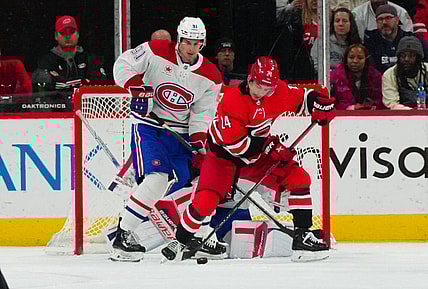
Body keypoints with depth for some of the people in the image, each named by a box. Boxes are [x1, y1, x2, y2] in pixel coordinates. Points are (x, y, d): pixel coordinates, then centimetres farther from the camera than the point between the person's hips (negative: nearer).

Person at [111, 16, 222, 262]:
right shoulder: (156, 52, -11)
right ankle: (122, 236, -21)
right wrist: (136, 86, -24)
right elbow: (123, 64, -7)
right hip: (148, 126, -6)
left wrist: (198, 143, -13)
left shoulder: (210, 77, 0)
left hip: (181, 133, 6)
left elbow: (202, 114, 2)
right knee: (157, 179, -23)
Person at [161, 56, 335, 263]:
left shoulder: (280, 92, -11)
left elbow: (302, 99, 6)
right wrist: (270, 146, -32)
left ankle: (303, 237, -4)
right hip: (224, 155, -5)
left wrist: (320, 103, -17)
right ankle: (181, 242, 2)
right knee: (206, 200, -21)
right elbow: (234, 144, -30)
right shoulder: (232, 100, -28)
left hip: (259, 156, 5)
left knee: (298, 178, -10)